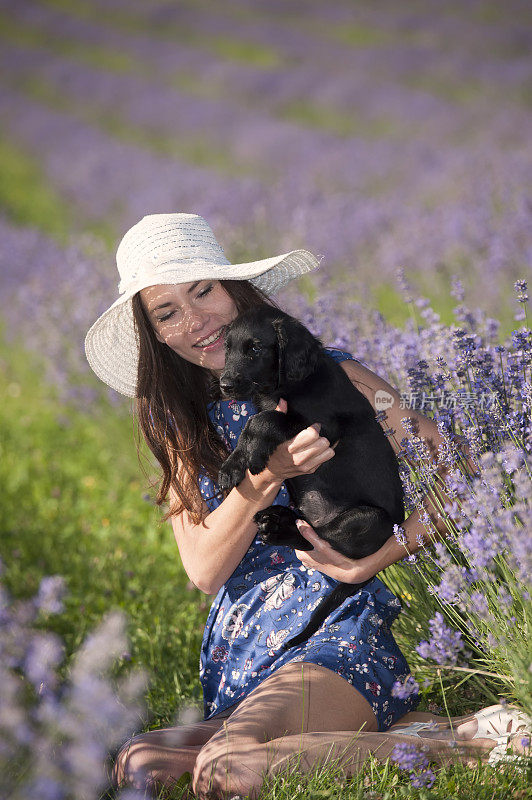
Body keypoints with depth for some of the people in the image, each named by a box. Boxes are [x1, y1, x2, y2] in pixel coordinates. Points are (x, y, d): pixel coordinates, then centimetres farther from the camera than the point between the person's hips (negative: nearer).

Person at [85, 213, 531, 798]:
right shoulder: (182, 427, 13)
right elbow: (204, 572, 0)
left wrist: (376, 557, -17)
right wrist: (264, 475, -15)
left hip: (340, 628, -6)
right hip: (241, 664, 6)